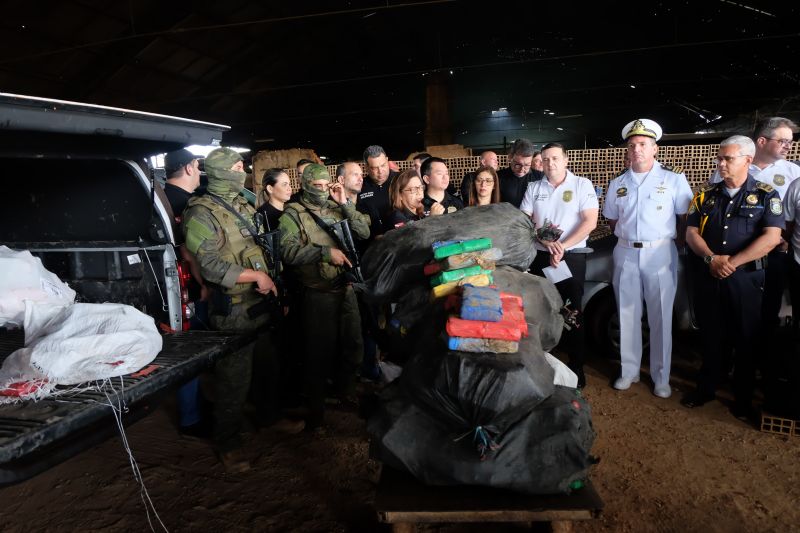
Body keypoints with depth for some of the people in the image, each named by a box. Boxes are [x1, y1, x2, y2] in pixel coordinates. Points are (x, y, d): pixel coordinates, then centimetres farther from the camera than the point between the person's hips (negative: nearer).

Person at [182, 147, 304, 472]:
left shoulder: (243, 207, 14)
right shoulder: (202, 214, -13)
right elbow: (212, 267, -22)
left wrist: (275, 288, 17)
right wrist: (256, 276, -20)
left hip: (260, 304, 8)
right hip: (232, 311, -8)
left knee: (268, 367, 20)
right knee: (234, 378, 2)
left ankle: (268, 415, 41)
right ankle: (228, 442, 19)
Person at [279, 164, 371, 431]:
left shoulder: (337, 207, 9)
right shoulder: (293, 214, -5)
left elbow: (364, 232, 2)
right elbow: (289, 251, -18)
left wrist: (345, 204, -6)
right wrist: (325, 252, -24)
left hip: (346, 288, 5)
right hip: (318, 294, -5)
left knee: (353, 345, 17)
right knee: (320, 352, 3)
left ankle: (346, 393, 42)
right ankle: (316, 412, 21)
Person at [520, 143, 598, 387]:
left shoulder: (582, 185, 0)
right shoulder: (533, 188, 8)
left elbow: (590, 222, -8)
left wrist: (562, 247, -15)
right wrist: (547, 242, -13)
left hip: (572, 257, -3)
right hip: (540, 257, 3)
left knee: (572, 313, 2)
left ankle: (576, 367, 12)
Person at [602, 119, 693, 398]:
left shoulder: (674, 180, 0)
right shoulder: (617, 184, 9)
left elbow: (686, 218, 2)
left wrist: (672, 240, -3)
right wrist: (628, 239, 6)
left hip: (660, 254, -3)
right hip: (626, 254, 3)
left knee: (661, 318, 1)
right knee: (627, 315, 8)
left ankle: (661, 378, 13)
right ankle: (629, 371, 20)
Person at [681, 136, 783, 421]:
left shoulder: (766, 195, -1)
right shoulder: (706, 195, 8)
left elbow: (771, 237, -12)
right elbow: (691, 232, 2)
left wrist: (732, 262, -18)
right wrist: (711, 259, -15)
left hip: (745, 277, -2)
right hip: (707, 277, 3)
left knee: (746, 339, 7)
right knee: (710, 336, 13)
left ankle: (743, 398, 22)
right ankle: (706, 388, 27)